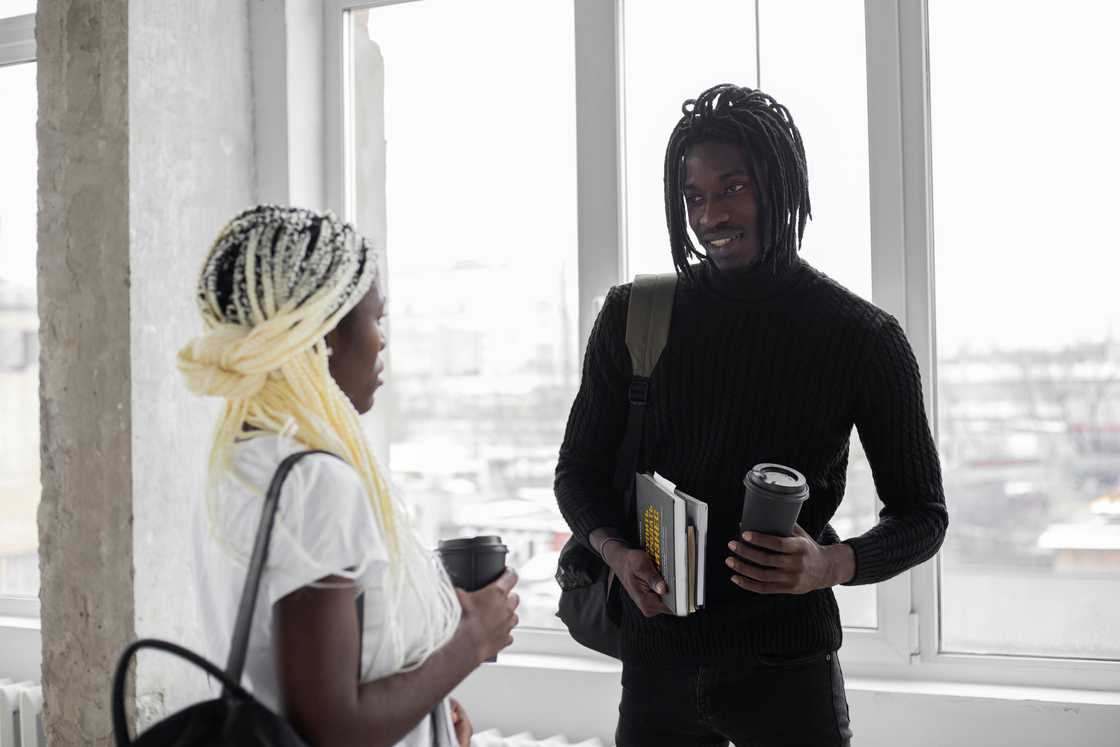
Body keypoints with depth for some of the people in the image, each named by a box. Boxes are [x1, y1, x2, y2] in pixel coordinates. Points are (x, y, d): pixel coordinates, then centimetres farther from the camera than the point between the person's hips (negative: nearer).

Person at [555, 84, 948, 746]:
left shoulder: (865, 338, -6)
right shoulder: (633, 316, -1)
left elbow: (922, 514, -1)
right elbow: (580, 468, 7)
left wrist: (832, 564, -22)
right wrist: (618, 552, -15)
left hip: (787, 665, -2)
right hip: (657, 656, 2)